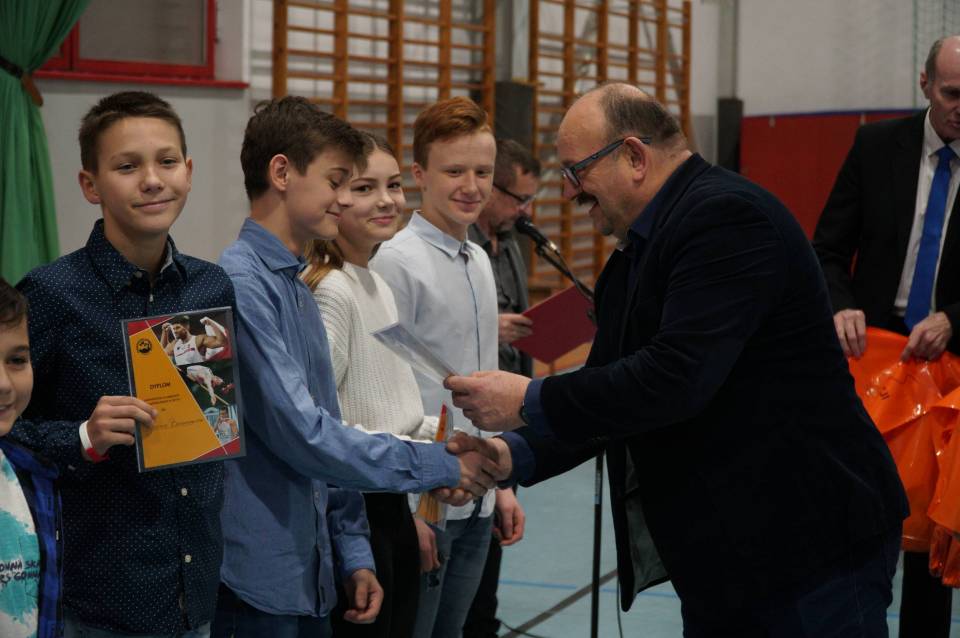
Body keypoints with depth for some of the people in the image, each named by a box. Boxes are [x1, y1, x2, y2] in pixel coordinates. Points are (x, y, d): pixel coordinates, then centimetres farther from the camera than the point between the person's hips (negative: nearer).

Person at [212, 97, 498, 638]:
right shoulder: (240, 284, -16)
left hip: (309, 574, 9)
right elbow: (302, 434, -21)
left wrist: (353, 551, 13)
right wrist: (439, 467, -15)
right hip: (254, 584, -9)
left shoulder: (300, 292, 14)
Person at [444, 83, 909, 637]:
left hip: (811, 543, -9)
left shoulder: (728, 216, -18)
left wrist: (530, 401, -20)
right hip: (717, 552, 9)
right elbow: (614, 385, 11)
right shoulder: (634, 255, 13)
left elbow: (677, 377, -28)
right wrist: (515, 455, -4)